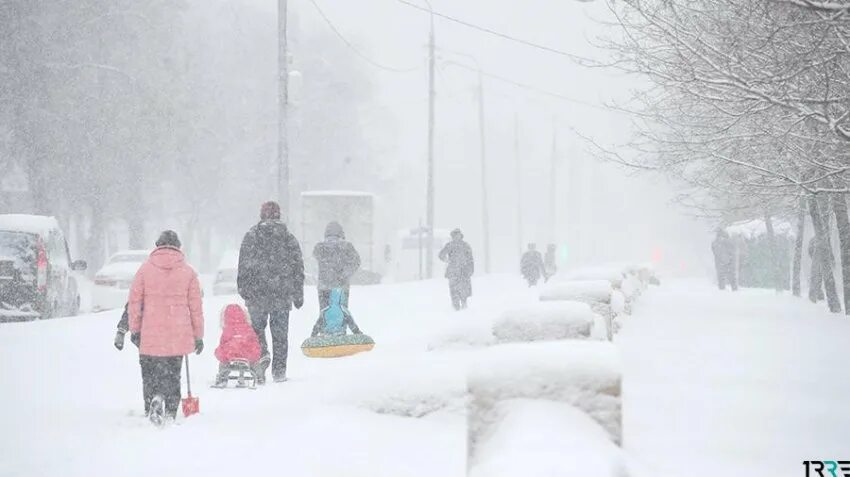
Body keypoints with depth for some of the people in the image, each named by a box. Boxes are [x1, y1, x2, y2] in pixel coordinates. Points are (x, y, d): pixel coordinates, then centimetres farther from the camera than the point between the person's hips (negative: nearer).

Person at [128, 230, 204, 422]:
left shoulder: (145, 269, 2)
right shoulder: (188, 272, 3)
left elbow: (134, 302, 2)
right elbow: (196, 307, 5)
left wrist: (134, 329, 11)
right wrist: (198, 336, 12)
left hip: (150, 336, -1)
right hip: (178, 336, 1)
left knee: (150, 374, 11)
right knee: (172, 376, 10)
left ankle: (153, 405, -10)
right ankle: (170, 412, -1)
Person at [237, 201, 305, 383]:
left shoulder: (251, 236, -1)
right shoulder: (289, 238, 5)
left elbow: (244, 266, -2)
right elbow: (298, 267, 8)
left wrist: (243, 289, 7)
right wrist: (298, 295, 14)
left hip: (257, 293, -1)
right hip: (282, 293, 2)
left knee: (257, 327, 11)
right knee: (280, 332, 9)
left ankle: (261, 354, -15)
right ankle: (279, 370, 10)